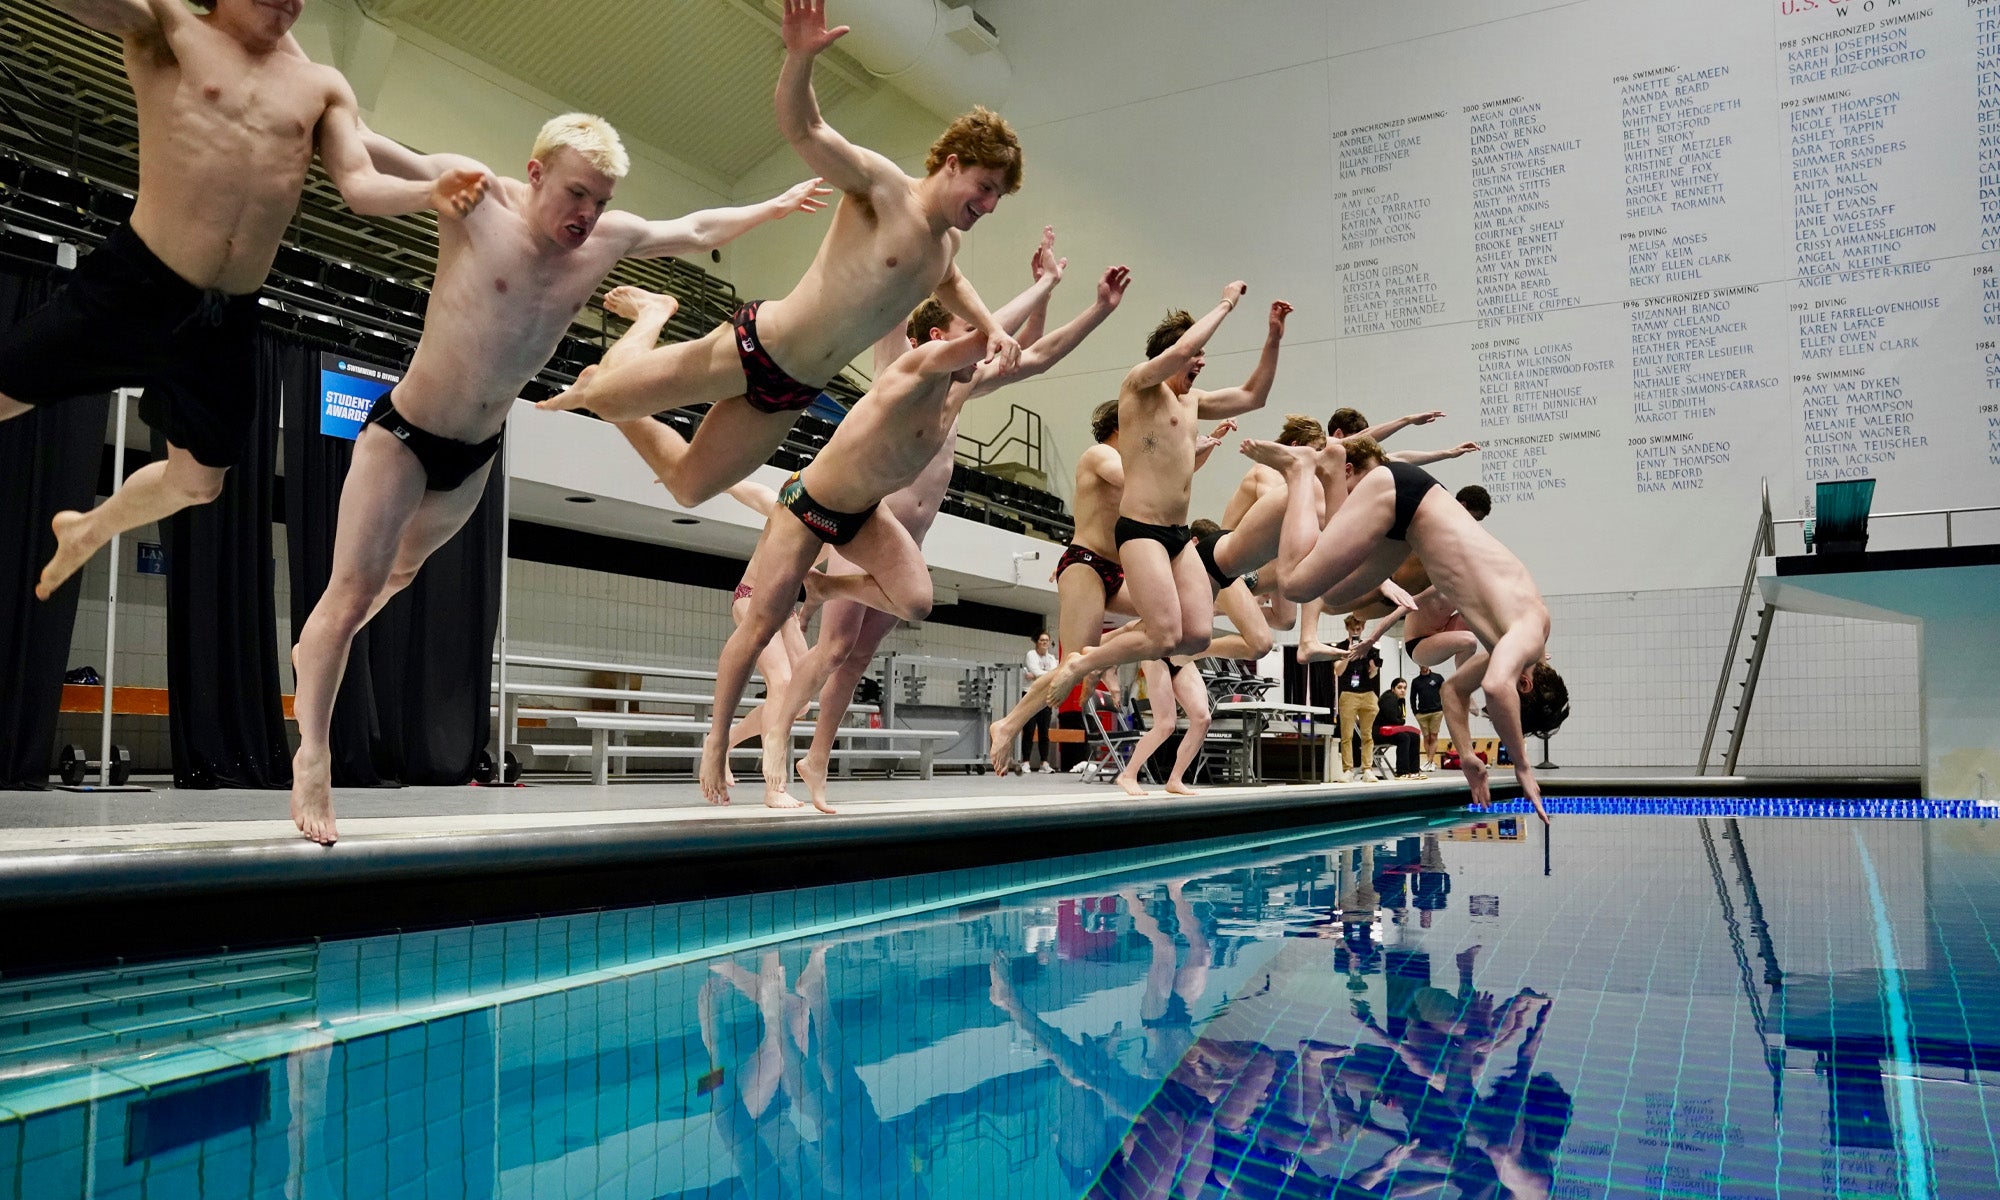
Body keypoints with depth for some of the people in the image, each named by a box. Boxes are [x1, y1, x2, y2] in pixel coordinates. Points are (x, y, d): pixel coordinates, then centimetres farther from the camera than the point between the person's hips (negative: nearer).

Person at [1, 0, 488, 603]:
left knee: (197, 481, 16)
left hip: (228, 318, 4)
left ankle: (85, 530, 47)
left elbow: (360, 185, -1)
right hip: (132, 284, -4)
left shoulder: (324, 86, 10)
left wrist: (429, 194, -21)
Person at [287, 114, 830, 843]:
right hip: (402, 433, -6)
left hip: (476, 453, 6)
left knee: (402, 569, 26)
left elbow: (696, 231, 12)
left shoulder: (611, 239, -4)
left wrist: (776, 207, 23)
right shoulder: (477, 197, -19)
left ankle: (316, 649, 54)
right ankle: (312, 757, 4)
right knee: (353, 590, -6)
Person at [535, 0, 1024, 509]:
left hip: (791, 394, 7)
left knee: (688, 488, 13)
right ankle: (652, 321, 33)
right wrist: (800, 55, -43)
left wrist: (992, 328, 16)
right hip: (754, 346, -7)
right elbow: (801, 128, -24)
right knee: (600, 396, 2)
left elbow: (951, 284, 33)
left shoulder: (946, 243, 10)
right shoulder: (883, 185, -13)